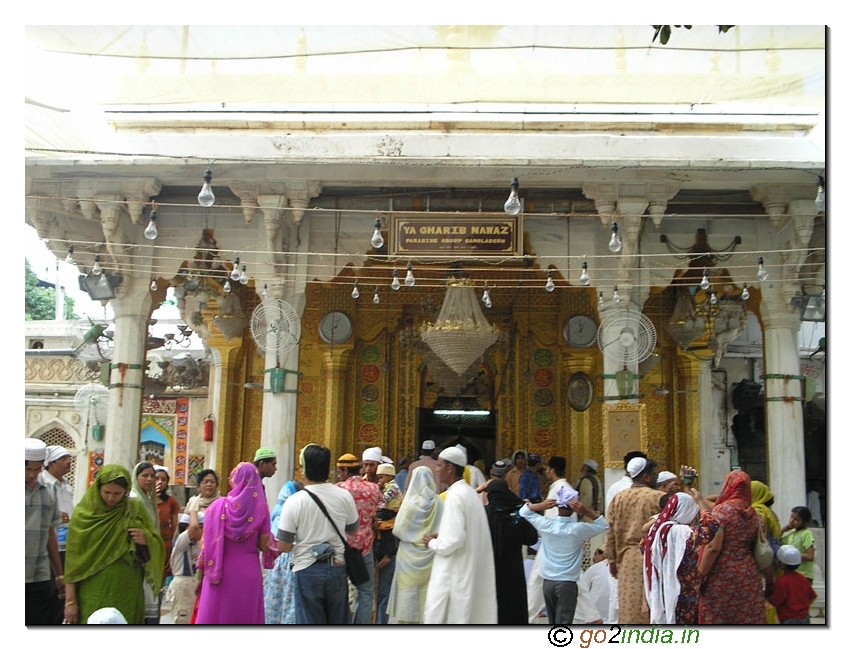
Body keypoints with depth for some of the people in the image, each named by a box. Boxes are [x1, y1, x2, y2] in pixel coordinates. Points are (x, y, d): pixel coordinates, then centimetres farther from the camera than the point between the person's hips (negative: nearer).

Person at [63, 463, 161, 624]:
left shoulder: (135, 509, 3)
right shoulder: (83, 513, -2)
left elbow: (156, 546, 8)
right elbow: (72, 559, -2)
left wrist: (146, 540, -15)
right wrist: (70, 601, -4)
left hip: (127, 593, 2)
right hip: (94, 593, -1)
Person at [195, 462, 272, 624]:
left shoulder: (218, 506, -6)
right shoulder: (261, 507, -4)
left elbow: (207, 543, -5)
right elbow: (264, 545, -3)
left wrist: (200, 571, 8)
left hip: (220, 572, -1)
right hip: (249, 572, 1)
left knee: (215, 617, 7)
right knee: (247, 619, 7)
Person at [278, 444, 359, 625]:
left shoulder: (294, 501, -13)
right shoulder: (345, 496, -4)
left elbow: (283, 547, -12)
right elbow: (352, 530, 12)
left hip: (308, 570, -3)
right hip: (337, 569, 3)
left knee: (310, 622, 6)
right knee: (339, 621, 15)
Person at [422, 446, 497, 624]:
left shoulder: (455, 496, -18)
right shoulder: (470, 492, 10)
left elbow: (454, 540, -23)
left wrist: (433, 543, -6)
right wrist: (440, 535, 12)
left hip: (453, 574, -9)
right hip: (470, 571, 9)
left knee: (437, 617, -3)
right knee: (467, 615, 13)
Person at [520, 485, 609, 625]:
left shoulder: (546, 524, -5)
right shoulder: (577, 529, -13)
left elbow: (524, 511, 8)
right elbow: (603, 525, 0)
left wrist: (540, 506, -9)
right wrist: (586, 512, -15)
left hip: (548, 582, 4)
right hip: (567, 583, -4)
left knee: (553, 622, 19)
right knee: (563, 623, -6)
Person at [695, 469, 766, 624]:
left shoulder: (723, 509, -11)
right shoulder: (752, 513, 9)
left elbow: (713, 547, -17)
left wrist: (701, 574, -10)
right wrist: (701, 500, 32)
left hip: (723, 576, -6)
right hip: (749, 575, 6)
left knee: (717, 618, 1)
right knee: (748, 618, 7)